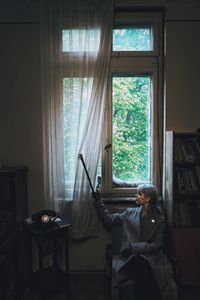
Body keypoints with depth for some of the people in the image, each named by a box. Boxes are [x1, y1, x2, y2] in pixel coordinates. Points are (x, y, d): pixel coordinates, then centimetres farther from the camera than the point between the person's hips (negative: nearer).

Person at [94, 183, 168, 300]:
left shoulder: (159, 219, 6)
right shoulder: (130, 213, 14)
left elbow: (158, 244, 0)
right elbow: (108, 219, 14)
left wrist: (134, 247, -12)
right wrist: (98, 200, 9)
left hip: (150, 257, -1)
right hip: (130, 256, 1)